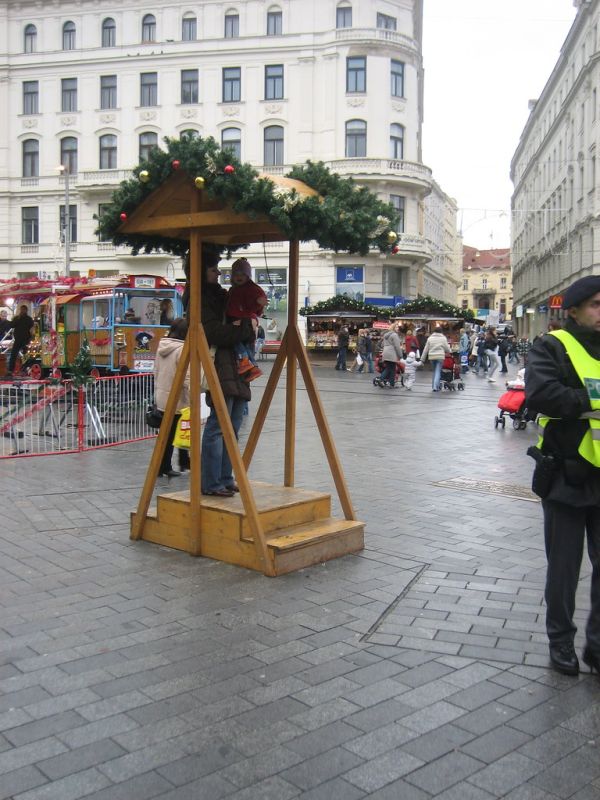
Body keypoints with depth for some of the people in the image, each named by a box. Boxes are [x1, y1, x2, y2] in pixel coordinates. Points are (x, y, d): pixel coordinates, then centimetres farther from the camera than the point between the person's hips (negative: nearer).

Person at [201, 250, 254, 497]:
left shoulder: (223, 296, 22)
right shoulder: (201, 300, -5)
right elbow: (215, 333, -15)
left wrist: (246, 325, 3)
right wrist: (242, 328, -5)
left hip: (237, 368, 9)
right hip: (219, 368, -9)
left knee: (232, 427, 9)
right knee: (218, 426, -9)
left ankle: (225, 479, 16)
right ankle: (211, 484, -4)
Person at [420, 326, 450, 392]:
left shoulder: (430, 338, 7)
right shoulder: (443, 338, 0)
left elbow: (425, 349, 7)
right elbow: (447, 349, 4)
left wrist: (422, 359, 11)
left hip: (432, 357, 3)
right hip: (440, 357, -3)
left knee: (434, 371, 18)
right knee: (438, 372, -2)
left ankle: (434, 386, 19)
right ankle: (435, 386, -12)